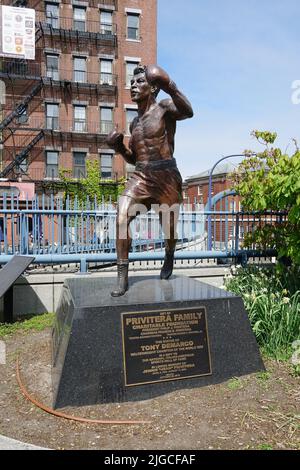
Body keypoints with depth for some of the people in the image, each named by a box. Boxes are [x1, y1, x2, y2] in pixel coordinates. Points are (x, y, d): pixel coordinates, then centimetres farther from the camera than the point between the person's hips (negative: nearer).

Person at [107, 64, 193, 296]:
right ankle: (122, 277, -18)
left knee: (168, 229, 7)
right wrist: (119, 147, 5)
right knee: (122, 216, -21)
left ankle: (169, 256, 42)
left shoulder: (164, 108, -1)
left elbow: (188, 112, -25)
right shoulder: (135, 122, 18)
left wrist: (170, 87, -41)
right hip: (140, 176, 5)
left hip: (166, 176, -4)